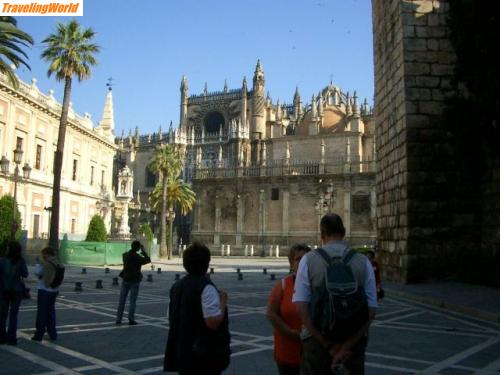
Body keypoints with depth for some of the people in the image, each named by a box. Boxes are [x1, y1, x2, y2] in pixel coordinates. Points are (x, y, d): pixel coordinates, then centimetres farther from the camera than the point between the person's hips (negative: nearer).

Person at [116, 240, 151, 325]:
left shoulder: (125, 255, 3)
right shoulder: (136, 257, -16)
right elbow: (148, 260, -10)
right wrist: (143, 251, -2)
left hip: (125, 279, 5)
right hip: (134, 280, -5)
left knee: (122, 300, 9)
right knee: (132, 300, 3)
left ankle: (118, 319, 12)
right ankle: (131, 320, 3)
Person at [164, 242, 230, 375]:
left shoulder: (176, 286, 8)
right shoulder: (206, 287, -17)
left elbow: (171, 318, 17)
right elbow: (213, 322, -25)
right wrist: (223, 302, -11)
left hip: (182, 352, 7)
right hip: (204, 356, -7)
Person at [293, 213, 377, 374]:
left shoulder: (308, 260, -7)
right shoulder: (363, 262, -3)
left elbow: (301, 307, -15)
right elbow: (371, 311, -9)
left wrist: (329, 346, -13)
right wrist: (346, 347, -12)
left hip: (316, 340, -1)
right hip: (353, 341, 1)